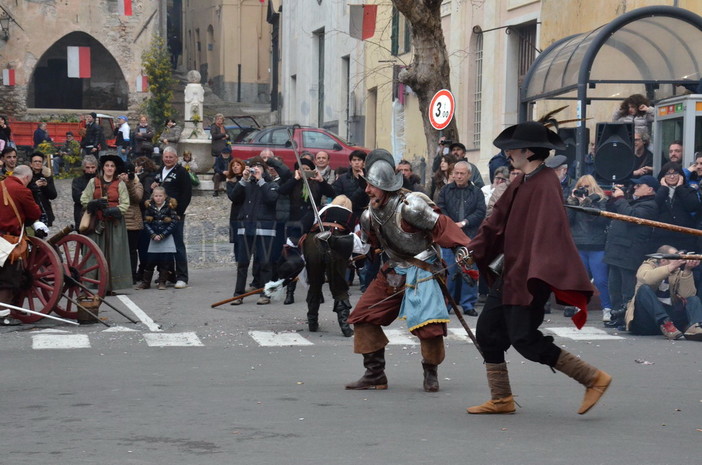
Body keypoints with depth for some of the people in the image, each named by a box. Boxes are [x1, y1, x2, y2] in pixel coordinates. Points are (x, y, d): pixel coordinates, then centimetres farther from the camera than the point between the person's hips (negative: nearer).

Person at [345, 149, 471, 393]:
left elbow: (441, 226, -20)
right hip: (393, 271, 7)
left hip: (421, 271, -7)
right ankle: (375, 375, 12)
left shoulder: (409, 206, -21)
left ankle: (431, 373, 9)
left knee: (428, 324, -18)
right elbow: (368, 241, 19)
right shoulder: (371, 214, 3)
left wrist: (463, 249, -27)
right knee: (363, 316, 2)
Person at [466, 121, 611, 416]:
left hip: (530, 278, -10)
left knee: (525, 341, -9)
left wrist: (543, 274, -37)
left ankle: (593, 378, 0)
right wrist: (473, 251, 16)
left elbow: (551, 229, -28)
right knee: (488, 331, 10)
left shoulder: (545, 185, -18)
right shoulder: (521, 183, 11)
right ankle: (501, 399, 20)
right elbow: (498, 220, 19)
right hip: (510, 274, 10)